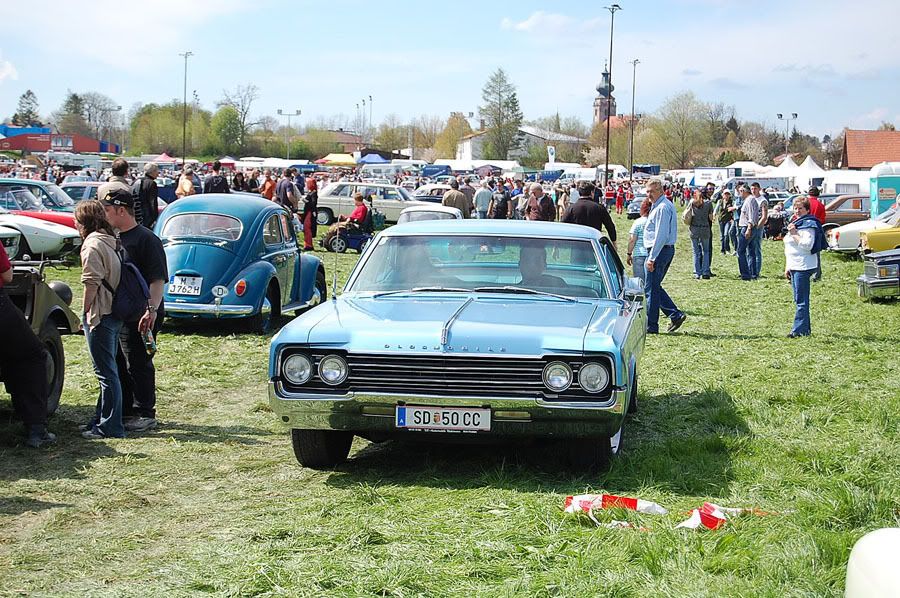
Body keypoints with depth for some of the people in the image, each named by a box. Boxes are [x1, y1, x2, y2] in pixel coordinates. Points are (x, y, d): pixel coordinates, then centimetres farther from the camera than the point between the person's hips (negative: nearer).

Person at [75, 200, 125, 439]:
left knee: (106, 372, -4)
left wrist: (86, 312, -8)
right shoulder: (109, 241, 12)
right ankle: (103, 419, 26)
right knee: (108, 371, 16)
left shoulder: (92, 245, -14)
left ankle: (110, 427, 1)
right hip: (115, 313, 9)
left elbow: (92, 283, -18)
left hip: (100, 314, -9)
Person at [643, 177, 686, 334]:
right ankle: (675, 315, 12)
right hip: (667, 250, 11)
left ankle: (651, 326, 1)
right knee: (655, 287, 16)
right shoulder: (658, 205, 17)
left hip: (659, 251, -11)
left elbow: (661, 235, -22)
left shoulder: (662, 208, -16)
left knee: (651, 289, -4)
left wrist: (652, 257, -22)